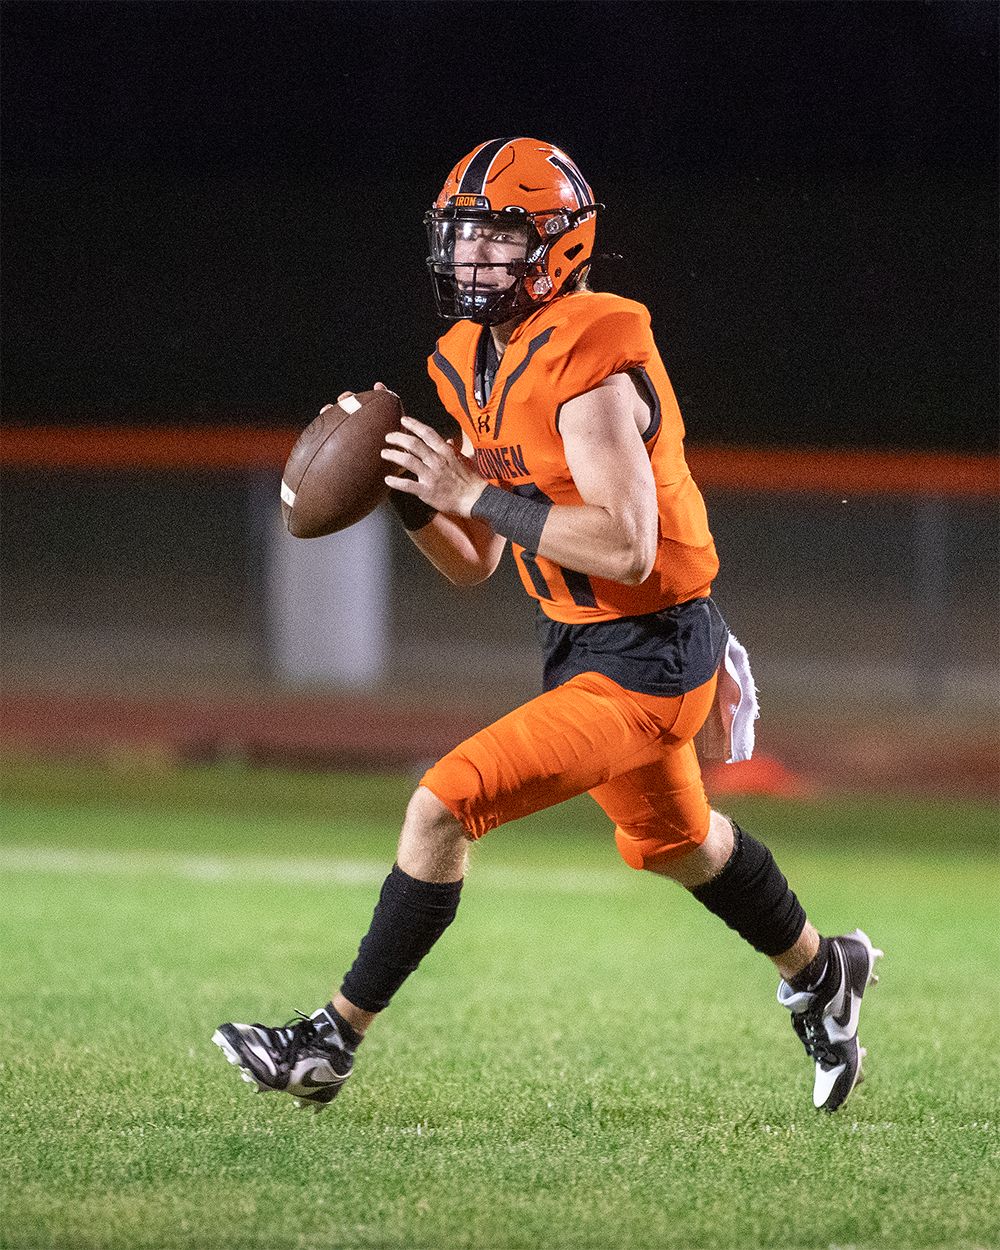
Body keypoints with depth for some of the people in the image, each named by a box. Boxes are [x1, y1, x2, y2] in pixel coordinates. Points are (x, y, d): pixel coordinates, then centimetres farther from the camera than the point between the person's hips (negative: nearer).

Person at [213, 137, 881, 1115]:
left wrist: (472, 491, -28)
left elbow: (627, 548, -32)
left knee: (443, 806, -17)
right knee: (672, 843, 30)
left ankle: (333, 1041, -7)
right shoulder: (476, 365, 4)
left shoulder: (588, 370, -23)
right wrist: (414, 496, -10)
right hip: (579, 641, 10)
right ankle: (820, 975, 55)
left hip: (646, 659, -10)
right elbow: (474, 565, 9)